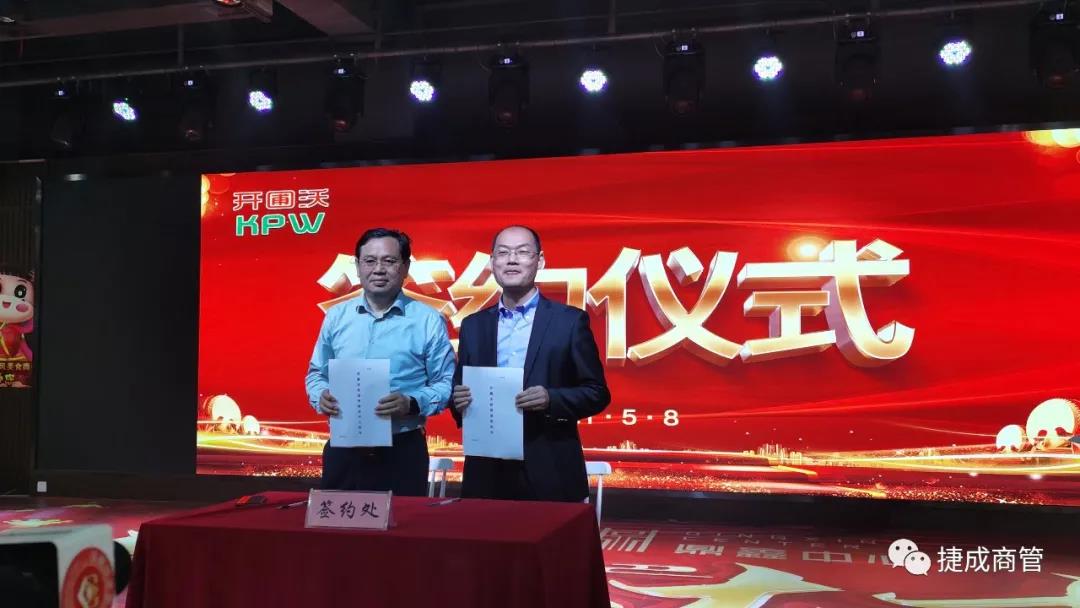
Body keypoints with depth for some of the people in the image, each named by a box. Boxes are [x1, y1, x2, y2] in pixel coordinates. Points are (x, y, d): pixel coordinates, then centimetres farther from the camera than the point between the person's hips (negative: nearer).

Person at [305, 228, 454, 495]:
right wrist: (321, 396, -6)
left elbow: (447, 383, -2)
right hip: (343, 449, 3)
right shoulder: (336, 316, 7)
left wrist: (412, 403, -19)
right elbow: (317, 373, 15)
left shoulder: (428, 321, -3)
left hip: (402, 452, -2)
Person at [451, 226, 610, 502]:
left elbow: (597, 393, -1)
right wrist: (459, 400, -8)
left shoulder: (570, 320, -1)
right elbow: (459, 389, 14)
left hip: (550, 473, -3)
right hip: (487, 472, 3)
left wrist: (551, 399, -18)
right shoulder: (473, 325, 10)